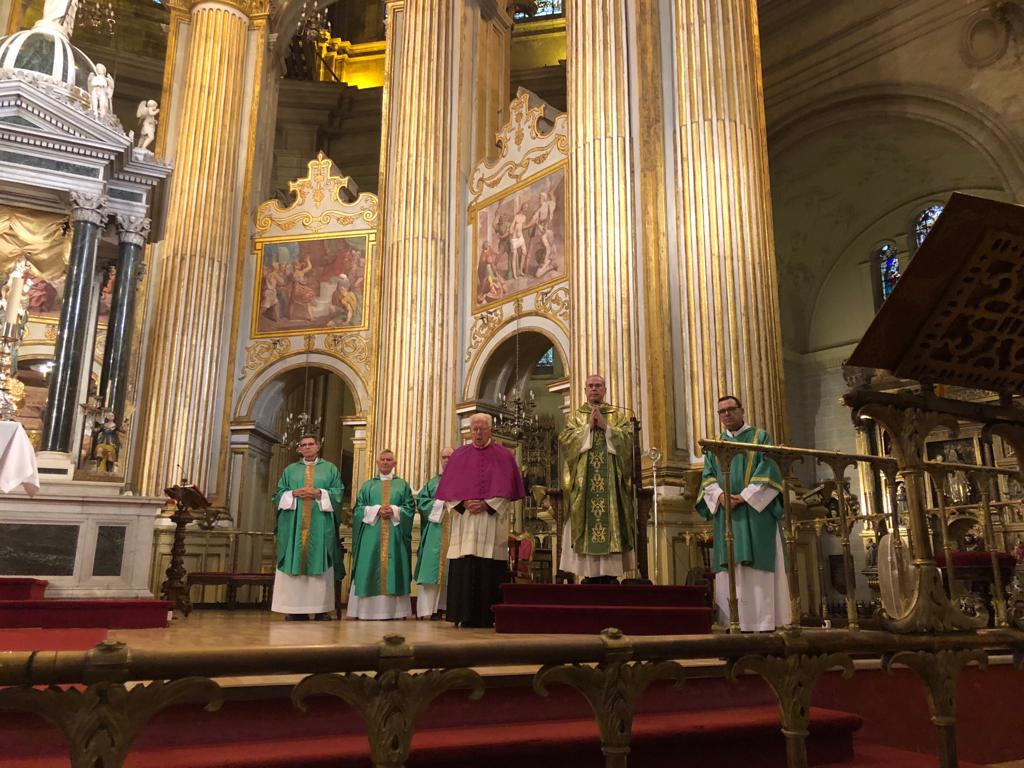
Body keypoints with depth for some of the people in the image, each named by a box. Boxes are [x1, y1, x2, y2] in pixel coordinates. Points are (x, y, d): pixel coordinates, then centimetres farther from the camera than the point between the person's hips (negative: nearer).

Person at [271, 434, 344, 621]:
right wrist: (294, 494, -8)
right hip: (294, 524, 2)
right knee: (295, 562, -4)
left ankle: (322, 608, -4)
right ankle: (296, 608, -2)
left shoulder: (330, 469, 12)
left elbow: (338, 493, 4)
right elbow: (279, 494, 10)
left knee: (320, 564, -5)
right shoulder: (290, 470, 17)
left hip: (320, 525, -1)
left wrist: (319, 493, -11)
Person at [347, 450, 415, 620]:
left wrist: (394, 511, -12)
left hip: (394, 535, 0)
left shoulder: (403, 485, 12)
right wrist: (376, 510, -11)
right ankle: (369, 609, 0)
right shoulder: (367, 485, 13)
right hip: (372, 535, 0)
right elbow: (359, 509, 4)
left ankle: (394, 610, 0)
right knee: (370, 570, -4)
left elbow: (410, 508, 4)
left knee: (393, 569, -3)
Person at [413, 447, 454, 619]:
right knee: (431, 568, -8)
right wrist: (439, 503, -6)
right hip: (435, 530, 1)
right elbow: (420, 501, 6)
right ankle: (427, 608, -10)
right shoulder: (433, 482, 17)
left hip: (455, 532, 0)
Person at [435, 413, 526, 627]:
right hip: (465, 523, 2)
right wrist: (463, 505, -9)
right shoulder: (459, 456, 12)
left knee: (490, 569, -5)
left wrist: (487, 505, -11)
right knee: (464, 568, -3)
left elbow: (507, 490, 0)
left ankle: (488, 616, 1)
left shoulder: (504, 456, 7)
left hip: (492, 525, -2)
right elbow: (449, 489, 7)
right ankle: (465, 616, 2)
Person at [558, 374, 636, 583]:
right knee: (587, 518, -6)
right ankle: (590, 575, -4)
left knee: (612, 519, -6)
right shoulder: (575, 415, 15)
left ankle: (611, 574, -3)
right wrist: (588, 427, -8)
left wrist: (605, 426, -9)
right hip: (584, 481, 0)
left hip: (611, 480, 0)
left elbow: (629, 438, -3)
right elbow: (565, 438, -1)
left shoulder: (619, 415, 14)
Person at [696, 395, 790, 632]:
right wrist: (720, 495, -11)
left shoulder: (760, 438, 8)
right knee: (729, 568, -2)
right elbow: (707, 477, 9)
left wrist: (745, 497, -14)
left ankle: (762, 621, -8)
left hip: (755, 511, -3)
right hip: (725, 515, 3)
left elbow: (768, 471, -4)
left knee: (757, 566, -8)